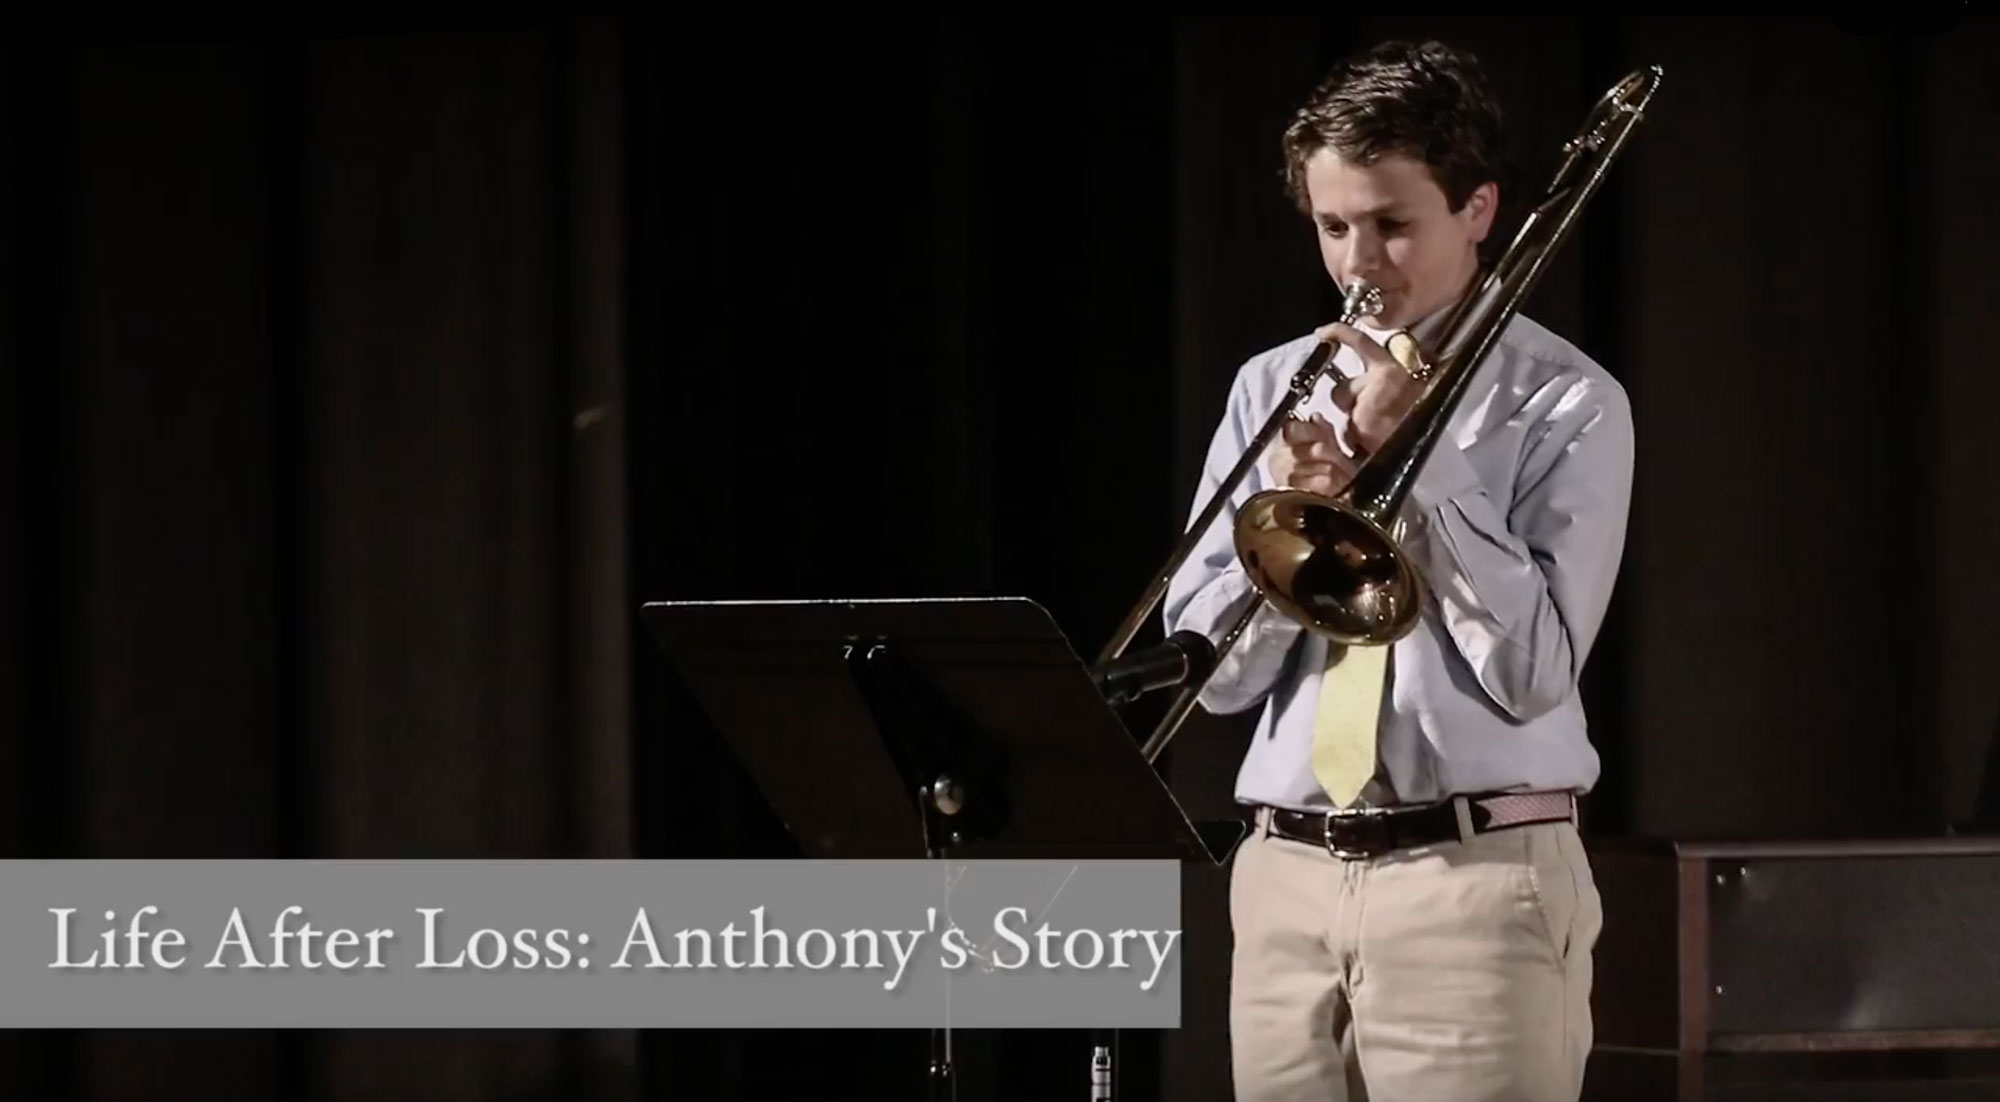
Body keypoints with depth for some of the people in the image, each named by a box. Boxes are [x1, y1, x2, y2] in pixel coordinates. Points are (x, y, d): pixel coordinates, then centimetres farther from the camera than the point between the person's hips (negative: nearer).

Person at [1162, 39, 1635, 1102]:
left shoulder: (1565, 404, -1)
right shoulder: (1271, 389, 11)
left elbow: (1532, 671, -12)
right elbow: (1212, 669, 7)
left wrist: (1415, 454, -11)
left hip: (1477, 877, -4)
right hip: (1287, 875, 4)